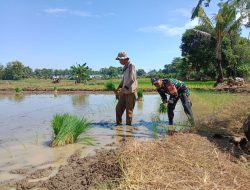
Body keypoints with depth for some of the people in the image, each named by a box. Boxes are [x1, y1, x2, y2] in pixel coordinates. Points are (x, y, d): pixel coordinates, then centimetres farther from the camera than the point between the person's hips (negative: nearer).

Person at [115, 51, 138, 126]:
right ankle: (118, 123, 22)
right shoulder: (125, 67, 14)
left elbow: (132, 80, -21)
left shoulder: (131, 66, -12)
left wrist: (124, 88, -22)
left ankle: (128, 124, 13)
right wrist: (119, 87, 13)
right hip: (124, 92, 8)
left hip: (131, 92, -8)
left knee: (129, 110, 0)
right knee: (118, 108, 9)